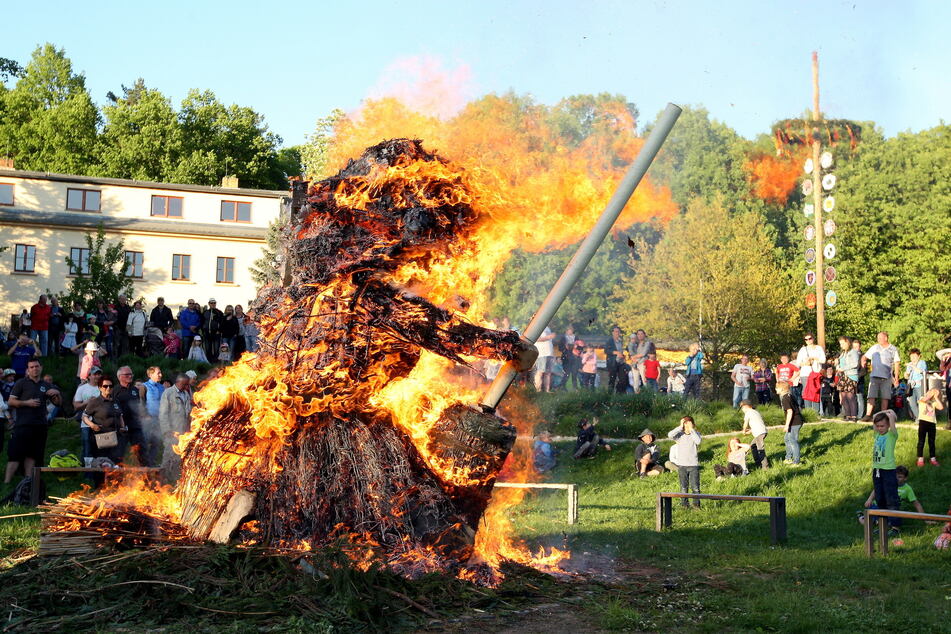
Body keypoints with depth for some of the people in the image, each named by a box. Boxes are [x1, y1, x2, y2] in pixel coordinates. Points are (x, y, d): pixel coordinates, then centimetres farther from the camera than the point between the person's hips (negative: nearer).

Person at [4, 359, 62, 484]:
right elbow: (10, 402, -1)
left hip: (40, 426, 4)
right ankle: (6, 482, -9)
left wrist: (57, 393, -1)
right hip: (23, 425, -4)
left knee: (31, 455, 6)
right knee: (15, 455, -8)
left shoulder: (46, 386, 16)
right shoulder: (21, 383, 4)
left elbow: (58, 404, 19)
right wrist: (27, 403, -14)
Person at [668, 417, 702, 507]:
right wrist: (680, 427, -16)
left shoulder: (695, 434, 3)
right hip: (682, 465, 1)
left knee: (695, 487, 0)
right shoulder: (679, 435, 2)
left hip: (693, 465, -1)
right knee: (683, 487, 6)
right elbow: (670, 435, -18)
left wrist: (691, 429, -17)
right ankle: (685, 504, 14)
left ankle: (696, 504, 10)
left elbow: (698, 441, -19)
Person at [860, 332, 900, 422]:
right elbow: (864, 356, 12)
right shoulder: (874, 348, 11)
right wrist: (862, 360, -12)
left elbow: (896, 363, 10)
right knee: (871, 396, -9)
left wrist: (896, 376, 4)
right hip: (874, 376, 0)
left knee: (885, 397, 2)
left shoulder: (893, 349, 9)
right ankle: (868, 415, -12)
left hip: (887, 377, 0)